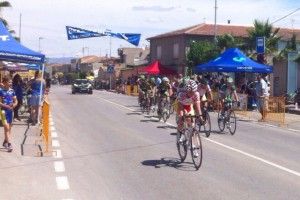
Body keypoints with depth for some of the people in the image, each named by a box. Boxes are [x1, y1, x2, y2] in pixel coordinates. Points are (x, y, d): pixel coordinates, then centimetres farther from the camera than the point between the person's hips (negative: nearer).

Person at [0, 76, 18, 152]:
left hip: (11, 111, 5)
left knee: (9, 128, 13)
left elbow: (16, 101, 10)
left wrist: (14, 104, -10)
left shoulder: (12, 91, 4)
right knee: (6, 127, -11)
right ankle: (9, 143, -10)